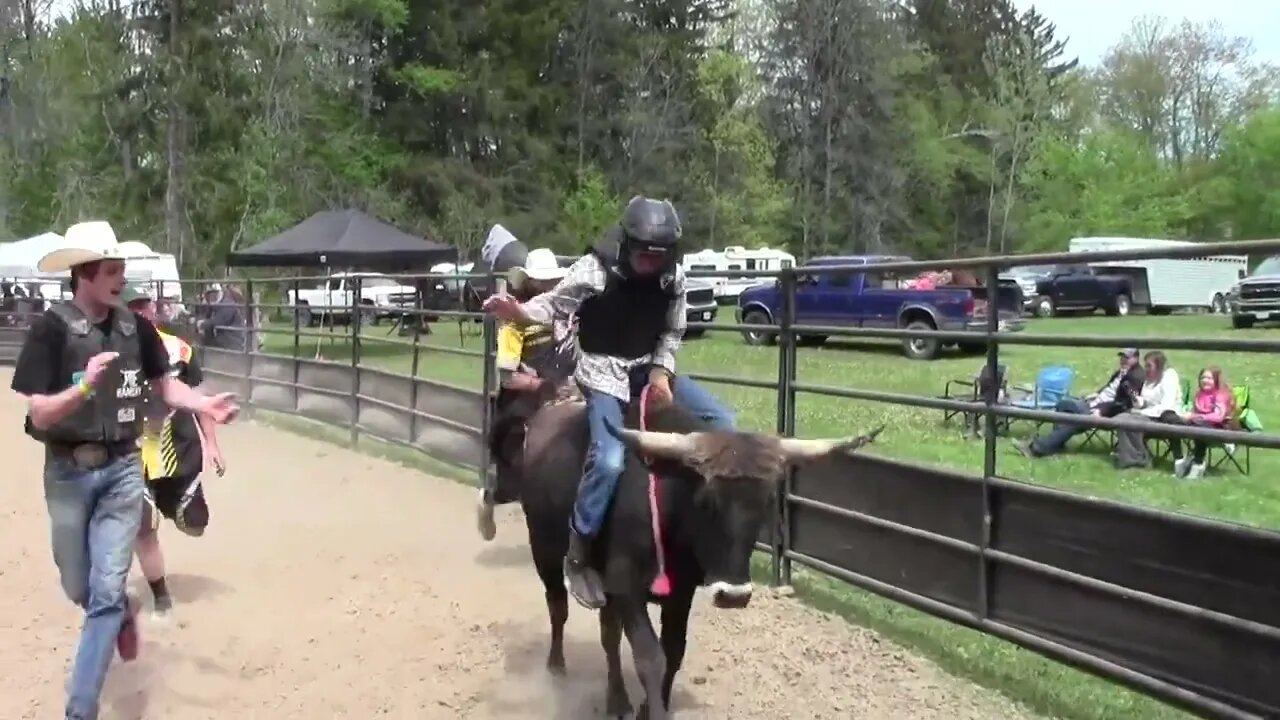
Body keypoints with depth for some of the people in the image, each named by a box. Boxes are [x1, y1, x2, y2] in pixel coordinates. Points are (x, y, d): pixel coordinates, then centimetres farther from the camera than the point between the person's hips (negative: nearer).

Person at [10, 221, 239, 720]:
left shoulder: (133, 325, -2)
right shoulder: (52, 327, -15)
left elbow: (163, 384, 11)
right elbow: (39, 416, -17)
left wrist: (204, 404, -6)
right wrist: (85, 385, -33)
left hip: (122, 468, 2)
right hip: (69, 473, -2)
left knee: (107, 588, -4)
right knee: (78, 589, 15)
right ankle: (121, 614, 50)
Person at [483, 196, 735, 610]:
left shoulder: (674, 277, -3)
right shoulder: (595, 270, -17)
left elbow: (672, 332, 9)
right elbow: (553, 305, -9)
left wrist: (661, 372, -8)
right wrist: (516, 312, -30)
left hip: (650, 369, 6)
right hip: (602, 373, -6)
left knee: (721, 422, -5)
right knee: (609, 460, -27)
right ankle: (577, 555, -10)